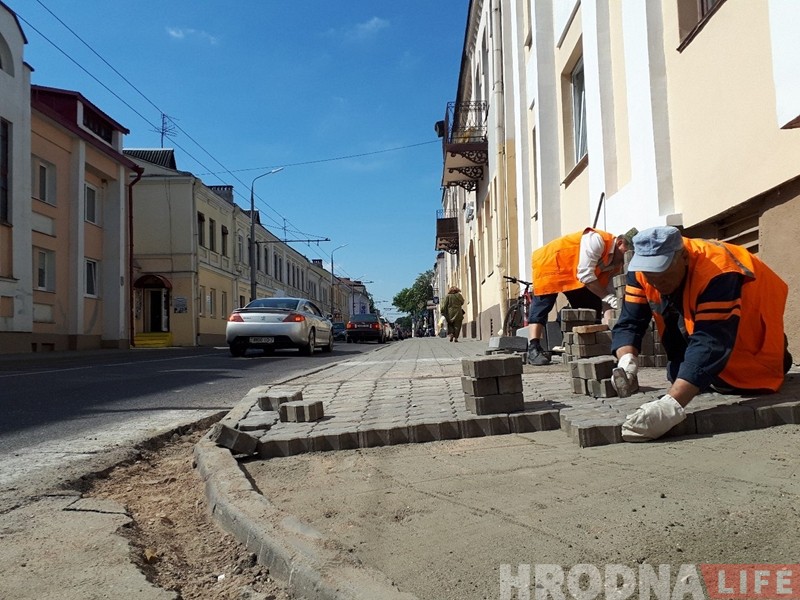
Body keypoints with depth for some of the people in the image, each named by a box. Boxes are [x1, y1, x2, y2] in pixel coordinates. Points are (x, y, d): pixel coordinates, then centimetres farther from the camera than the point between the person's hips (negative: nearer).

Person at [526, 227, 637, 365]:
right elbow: (586, 275, -32)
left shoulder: (616, 265, -2)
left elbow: (603, 291, 0)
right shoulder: (597, 240, -28)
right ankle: (533, 349, -26)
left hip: (574, 275, 9)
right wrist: (609, 297, -32)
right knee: (543, 304, -21)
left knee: (592, 305, 2)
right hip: (548, 263, -9)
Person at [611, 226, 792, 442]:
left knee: (729, 381, -16)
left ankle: (777, 357, 12)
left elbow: (710, 343, -48)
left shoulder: (718, 274, -40)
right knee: (679, 374, -8)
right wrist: (627, 361, -46)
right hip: (693, 320, 5)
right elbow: (629, 322, -23)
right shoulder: (641, 269, -23)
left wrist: (670, 405, -60)